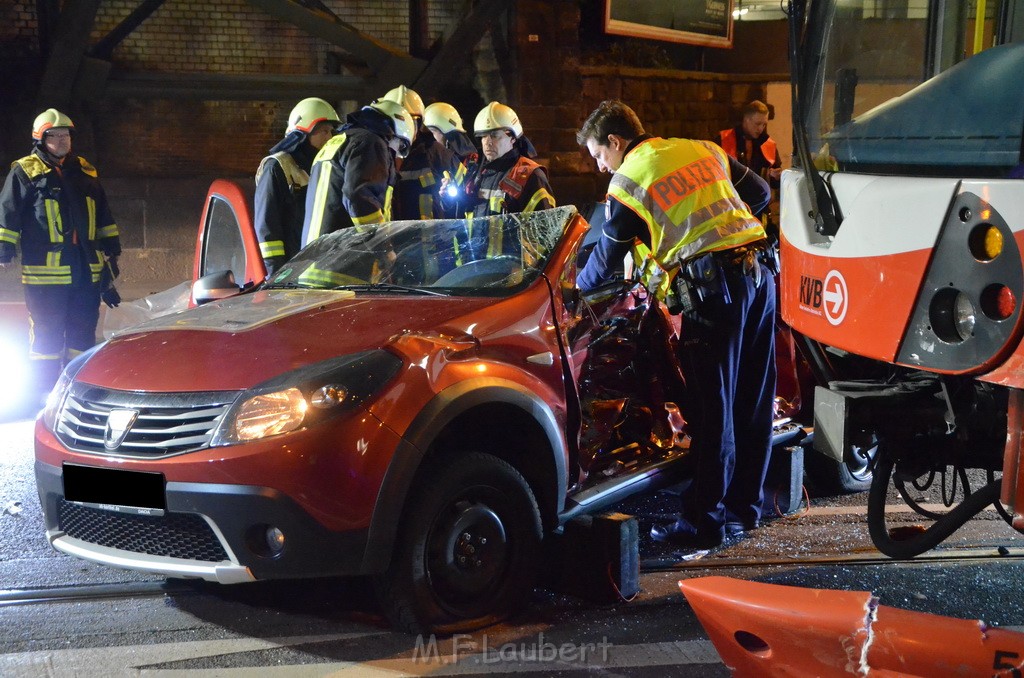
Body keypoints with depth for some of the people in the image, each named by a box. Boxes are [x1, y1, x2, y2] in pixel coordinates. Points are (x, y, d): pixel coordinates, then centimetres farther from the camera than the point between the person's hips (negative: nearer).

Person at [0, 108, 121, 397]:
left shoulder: (85, 171, 16)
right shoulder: (25, 172, -1)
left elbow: (103, 216, 23)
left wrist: (111, 250, 21)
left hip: (86, 270, 5)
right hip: (45, 271, -5)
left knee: (83, 332, 11)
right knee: (47, 335, 0)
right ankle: (45, 392, 7)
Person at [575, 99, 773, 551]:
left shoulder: (628, 181, 0)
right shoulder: (703, 150, 17)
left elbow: (607, 255, 7)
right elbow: (759, 194, 22)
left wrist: (575, 289, 25)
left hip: (712, 289, -7)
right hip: (758, 276, 7)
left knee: (713, 411, -2)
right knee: (753, 400, 13)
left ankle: (703, 521, 4)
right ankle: (744, 505, 25)